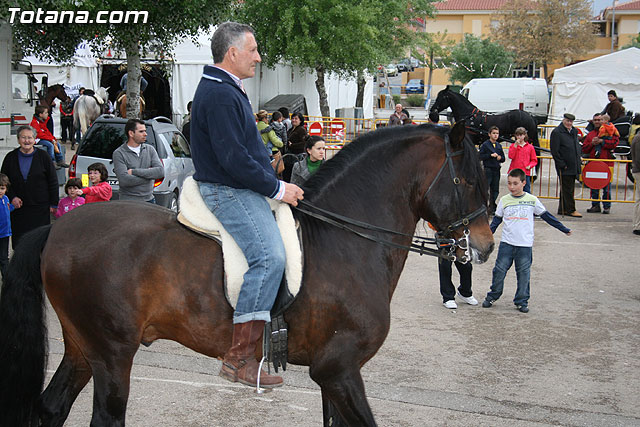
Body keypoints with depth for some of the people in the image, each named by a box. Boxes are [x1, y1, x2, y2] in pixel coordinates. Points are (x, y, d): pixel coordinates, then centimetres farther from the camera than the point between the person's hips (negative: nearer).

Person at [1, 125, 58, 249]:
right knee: (19, 239, 2)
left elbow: (53, 182, 2)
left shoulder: (43, 157, 0)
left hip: (40, 208, -2)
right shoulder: (11, 157, 6)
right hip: (18, 207, 2)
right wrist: (12, 197, -5)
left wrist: (53, 204, -1)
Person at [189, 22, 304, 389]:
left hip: (240, 189, 12)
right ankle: (240, 357, -22)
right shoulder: (221, 96, -16)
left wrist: (275, 185, 17)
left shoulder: (228, 91, 19)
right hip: (229, 193, -12)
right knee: (269, 256, -23)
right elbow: (234, 159, -23)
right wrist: (278, 188, -16)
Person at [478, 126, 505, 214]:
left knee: (495, 190, 8)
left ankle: (492, 207, 17)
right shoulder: (485, 144, -3)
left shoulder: (499, 145, 14)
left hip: (496, 170, 6)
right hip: (488, 169, -6)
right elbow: (480, 156, -10)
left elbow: (503, 159, 18)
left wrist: (500, 158, -5)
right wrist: (491, 155, -17)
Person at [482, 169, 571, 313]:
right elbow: (496, 220, 13)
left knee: (524, 274, 2)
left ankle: (522, 301, 13)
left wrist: (563, 229, 11)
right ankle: (492, 296, 18)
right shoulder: (504, 200, 4)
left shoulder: (532, 200, 1)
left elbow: (546, 216, 10)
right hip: (506, 243, 1)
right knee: (499, 270, 2)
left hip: (525, 245, -1)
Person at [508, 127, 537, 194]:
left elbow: (534, 160, 9)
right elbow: (511, 156, -9)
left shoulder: (530, 147, 5)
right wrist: (515, 145, -12)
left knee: (527, 191, -4)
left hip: (525, 172, -1)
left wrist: (530, 166, -10)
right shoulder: (513, 145, 7)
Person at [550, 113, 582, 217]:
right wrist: (562, 164, -15)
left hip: (574, 166, 8)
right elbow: (554, 151, -12)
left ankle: (562, 209, 18)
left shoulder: (574, 131, 15)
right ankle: (571, 210, 1)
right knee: (567, 188, -4)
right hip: (564, 167, -8)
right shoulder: (557, 132, -9)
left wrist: (579, 158, 16)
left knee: (568, 189, 11)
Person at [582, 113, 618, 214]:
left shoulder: (610, 131, 5)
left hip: (606, 162, -4)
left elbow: (615, 142, -10)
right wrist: (592, 143, -5)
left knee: (606, 186, -3)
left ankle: (607, 206, 4)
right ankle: (595, 205, 15)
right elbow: (584, 149, 12)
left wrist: (601, 141, -12)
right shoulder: (590, 134, 18)